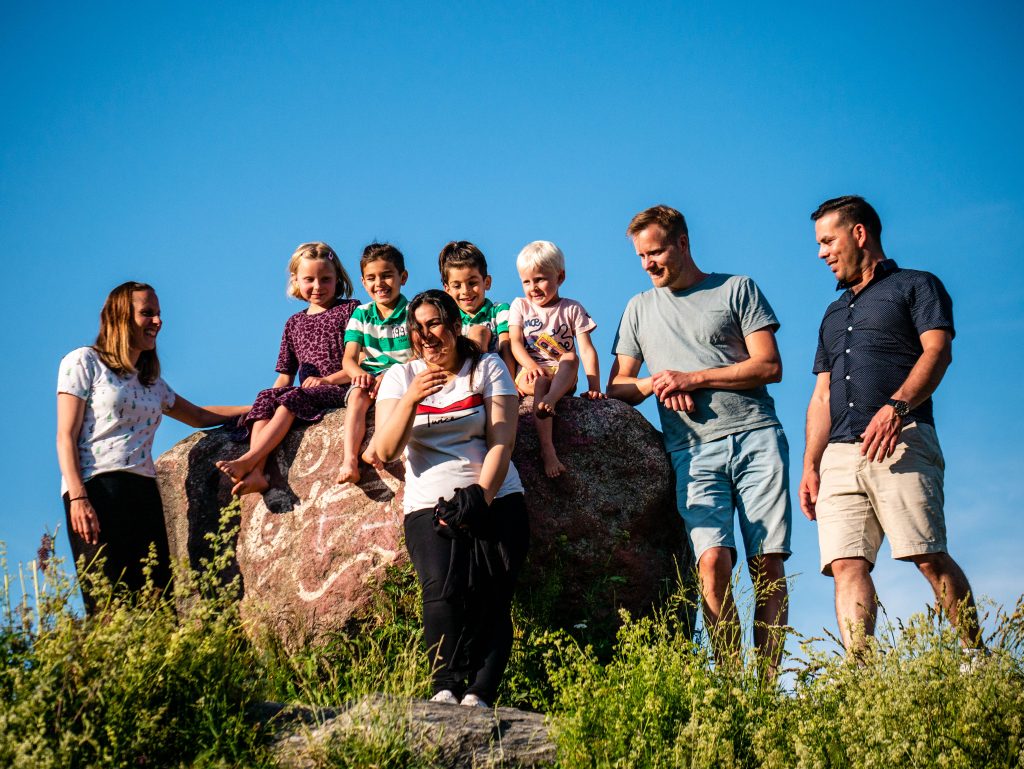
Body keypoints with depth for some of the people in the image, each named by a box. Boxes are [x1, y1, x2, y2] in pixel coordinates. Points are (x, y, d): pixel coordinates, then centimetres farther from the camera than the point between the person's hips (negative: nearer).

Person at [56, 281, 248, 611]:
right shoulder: (84, 362, 5)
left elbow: (198, 416, 36)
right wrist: (77, 497, -15)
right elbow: (66, 436, -2)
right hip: (97, 488, -6)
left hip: (144, 493, 7)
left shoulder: (151, 381, 24)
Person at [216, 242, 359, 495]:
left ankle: (247, 460, -39)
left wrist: (327, 380, -15)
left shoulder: (350, 310, 5)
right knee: (266, 398, -23)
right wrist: (265, 405, 6)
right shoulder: (294, 323, 21)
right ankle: (256, 473, -40)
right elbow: (285, 377, 21)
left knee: (293, 397, -31)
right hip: (305, 394, 5)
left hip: (339, 390, -5)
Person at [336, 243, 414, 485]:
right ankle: (349, 460, -44)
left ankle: (376, 446, -44)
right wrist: (359, 373, -24)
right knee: (357, 395, -29)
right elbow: (349, 358, 1)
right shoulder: (361, 315, 10)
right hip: (370, 376, 3)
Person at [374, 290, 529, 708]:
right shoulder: (400, 377, 14)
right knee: (443, 590, -27)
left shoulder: (488, 368, 11)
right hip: (429, 503, 0)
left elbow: (502, 441, 1)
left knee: (490, 595, -21)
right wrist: (411, 399, -14)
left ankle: (480, 694, -28)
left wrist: (480, 497, -12)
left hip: (494, 498, 0)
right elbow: (386, 451, 2)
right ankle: (444, 689, -24)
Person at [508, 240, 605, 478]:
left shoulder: (572, 309, 8)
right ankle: (547, 450, -52)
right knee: (539, 382, -36)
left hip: (563, 377, 1)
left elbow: (586, 350, -1)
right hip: (529, 376, -1)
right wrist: (531, 365, -24)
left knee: (571, 357, -30)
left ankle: (549, 401, -54)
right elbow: (515, 342, -2)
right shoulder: (520, 306, 12)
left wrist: (594, 386, -14)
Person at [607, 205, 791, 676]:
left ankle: (767, 682, -6)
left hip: (755, 436, -1)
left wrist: (693, 378, -3)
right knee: (712, 561, -17)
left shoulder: (737, 289, 12)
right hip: (694, 450, 1)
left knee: (769, 566, -9)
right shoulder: (640, 309, 23)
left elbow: (770, 367, 4)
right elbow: (616, 388, 23)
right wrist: (654, 384, 1)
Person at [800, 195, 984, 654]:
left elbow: (937, 350, -5)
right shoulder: (834, 314, 32)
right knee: (846, 565, -11)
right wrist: (810, 466, 14)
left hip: (901, 441, -6)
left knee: (929, 558, -16)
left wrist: (897, 405, -22)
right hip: (840, 455, 6)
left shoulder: (916, 286, 13)